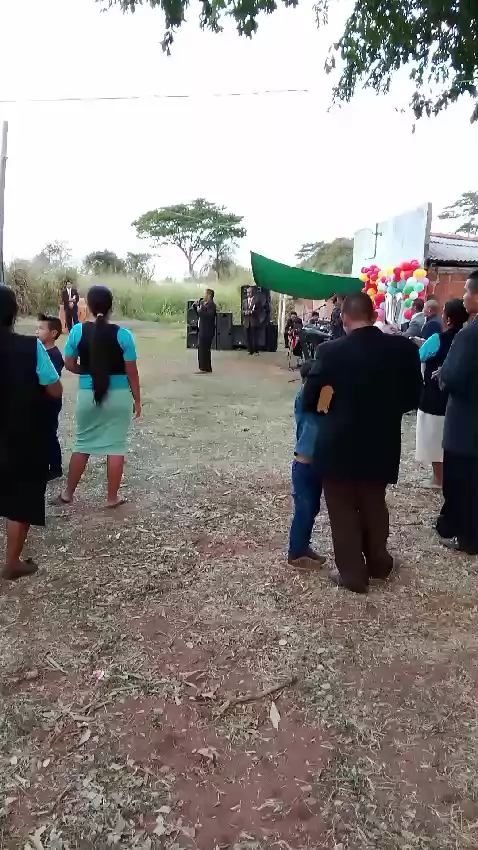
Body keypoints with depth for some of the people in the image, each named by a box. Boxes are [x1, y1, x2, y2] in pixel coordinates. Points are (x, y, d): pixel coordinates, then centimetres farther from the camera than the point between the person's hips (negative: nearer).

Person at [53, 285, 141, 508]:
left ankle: (67, 494, 27)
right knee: (116, 446, 8)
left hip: (88, 394, 2)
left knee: (83, 444, 16)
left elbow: (70, 365, 1)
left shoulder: (78, 331, -6)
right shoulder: (123, 335, -9)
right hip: (119, 395, -1)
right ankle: (112, 498, 17)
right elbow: (131, 372, -7)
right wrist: (137, 399, 3)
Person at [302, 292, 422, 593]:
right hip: (382, 445, 4)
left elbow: (310, 399, -8)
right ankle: (379, 562, 39)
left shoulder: (332, 351, -15)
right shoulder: (404, 348, -7)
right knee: (374, 505, 23)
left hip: (340, 445, -3)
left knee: (343, 510, 13)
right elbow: (413, 398, 2)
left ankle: (353, 573, 21)